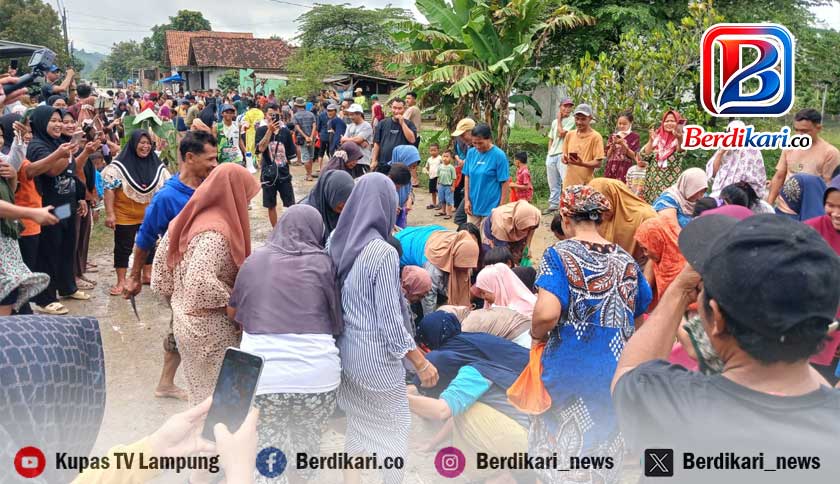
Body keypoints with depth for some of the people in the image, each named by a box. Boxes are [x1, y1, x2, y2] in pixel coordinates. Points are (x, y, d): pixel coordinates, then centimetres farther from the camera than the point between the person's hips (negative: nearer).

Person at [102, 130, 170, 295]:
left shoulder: (157, 165, 1)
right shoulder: (119, 165, -12)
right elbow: (109, 189, -13)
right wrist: (109, 213, -17)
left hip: (149, 216, 4)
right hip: (125, 215, -4)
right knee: (123, 248, 4)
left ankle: (147, 275, 33)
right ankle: (121, 282, 13)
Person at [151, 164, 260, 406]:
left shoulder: (185, 221, 5)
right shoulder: (216, 232, -22)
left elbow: (160, 280, 8)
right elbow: (200, 282, -34)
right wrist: (236, 299, -20)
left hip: (185, 323, 9)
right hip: (212, 332, -9)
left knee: (200, 392, 22)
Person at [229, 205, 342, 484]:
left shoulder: (254, 260, 7)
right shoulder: (322, 262, 0)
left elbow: (233, 313, 19)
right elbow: (336, 319, 7)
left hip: (262, 375, 0)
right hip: (317, 374, 0)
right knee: (308, 438, 22)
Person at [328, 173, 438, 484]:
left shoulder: (338, 241, 0)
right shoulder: (383, 253, -21)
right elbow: (390, 321, -20)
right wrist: (422, 364, -13)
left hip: (346, 350, 7)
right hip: (376, 356, -7)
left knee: (357, 422, 23)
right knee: (393, 429, 10)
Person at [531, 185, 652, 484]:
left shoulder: (559, 254, -11)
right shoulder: (625, 260, 4)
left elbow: (547, 314, -24)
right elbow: (640, 317, 16)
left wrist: (536, 334, -4)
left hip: (568, 371, -4)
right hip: (615, 374, 4)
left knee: (562, 456, 13)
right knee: (603, 459, 19)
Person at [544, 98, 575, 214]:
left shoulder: (571, 120, -3)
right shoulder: (554, 122, 17)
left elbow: (561, 134, -14)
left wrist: (559, 119, -2)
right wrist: (549, 153, 13)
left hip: (563, 154, -6)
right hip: (551, 155, 6)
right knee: (553, 183, 12)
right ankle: (554, 204, 21)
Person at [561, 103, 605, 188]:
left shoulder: (595, 137, -5)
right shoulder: (569, 135, 9)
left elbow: (598, 163, -7)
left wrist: (582, 163, -24)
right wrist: (565, 159, -8)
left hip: (585, 184, -4)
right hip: (569, 183, 4)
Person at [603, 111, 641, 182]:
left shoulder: (634, 136, 4)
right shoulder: (613, 136, 14)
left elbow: (634, 156, -3)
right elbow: (608, 156, 12)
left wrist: (623, 145, -12)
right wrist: (613, 144, -4)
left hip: (626, 171, -3)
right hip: (611, 170, 4)